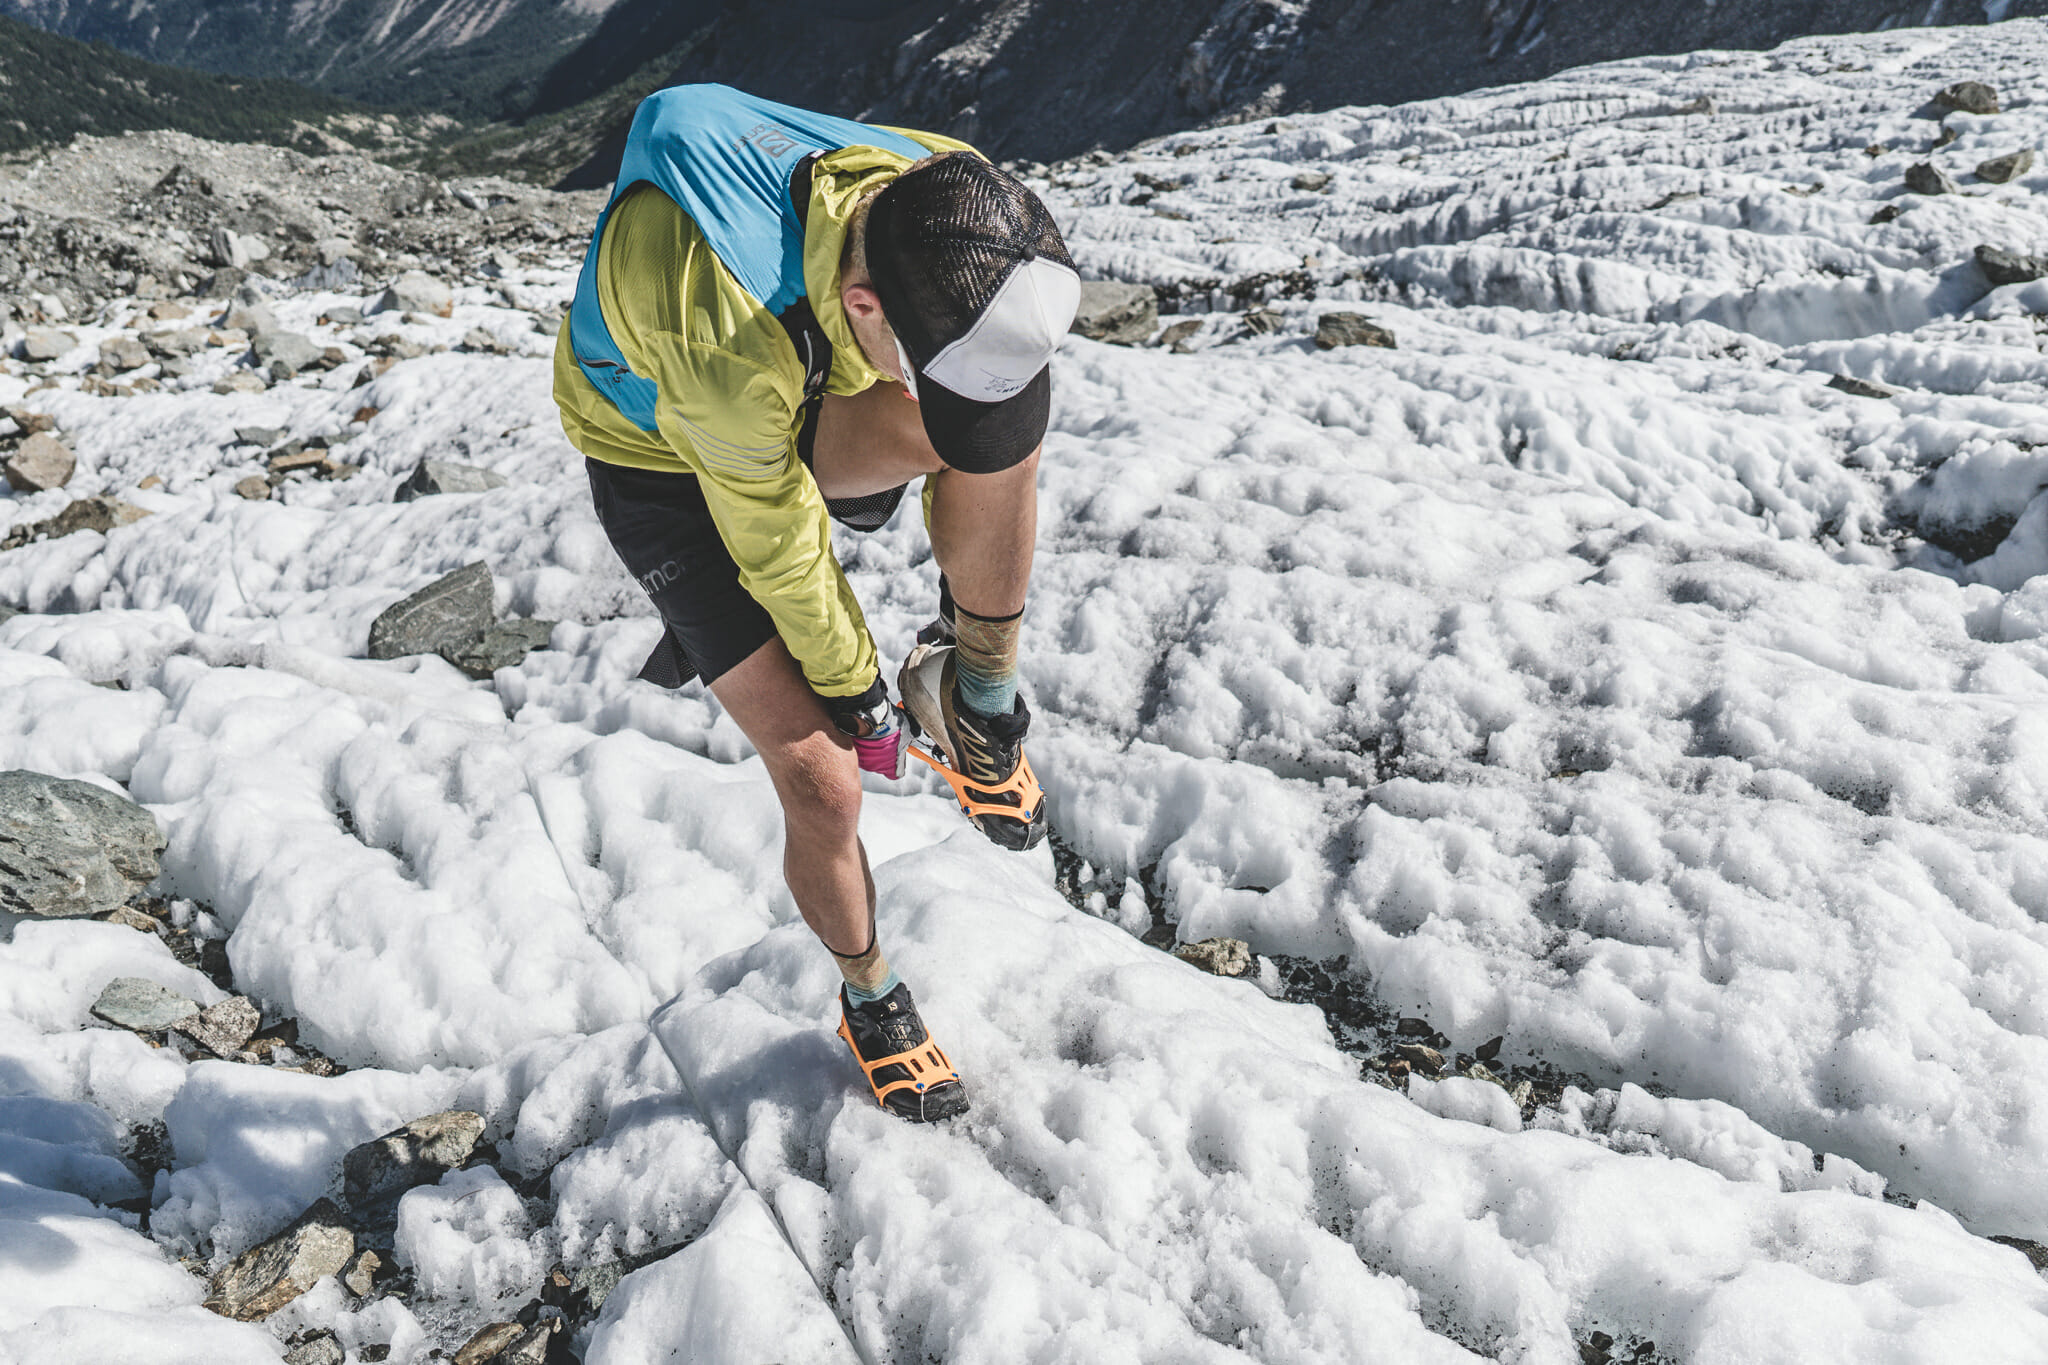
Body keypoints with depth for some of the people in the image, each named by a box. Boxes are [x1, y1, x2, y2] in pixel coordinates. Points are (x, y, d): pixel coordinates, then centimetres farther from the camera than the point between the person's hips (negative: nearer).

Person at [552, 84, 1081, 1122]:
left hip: (802, 409, 5)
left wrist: (978, 595, 4)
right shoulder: (723, 331, -43)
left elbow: (961, 441, -7)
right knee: (821, 782, -10)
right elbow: (772, 541, -26)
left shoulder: (952, 209, -24)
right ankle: (869, 999, 20)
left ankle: (977, 695, -6)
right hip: (664, 464, -4)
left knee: (1005, 428, -29)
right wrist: (852, 685, -10)